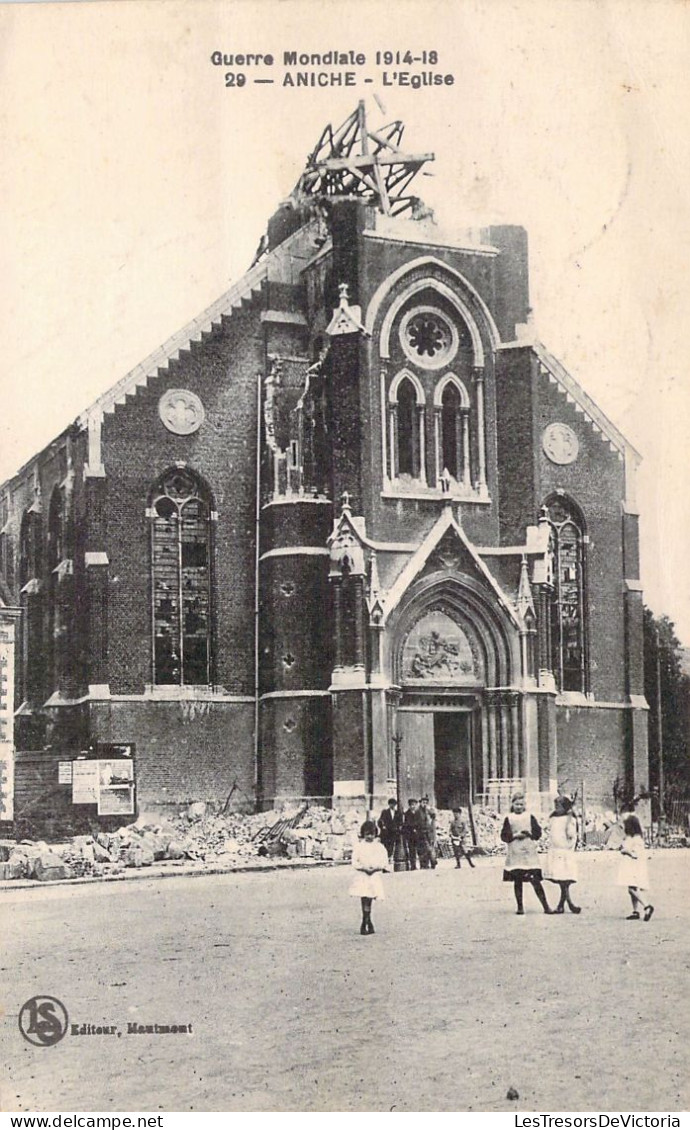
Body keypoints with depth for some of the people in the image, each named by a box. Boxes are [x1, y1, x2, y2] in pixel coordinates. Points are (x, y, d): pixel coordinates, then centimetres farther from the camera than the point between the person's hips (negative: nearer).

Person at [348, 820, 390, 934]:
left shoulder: (379, 846, 5)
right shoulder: (359, 845, 2)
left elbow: (384, 862, 3)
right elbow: (354, 862, -1)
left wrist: (376, 868, -13)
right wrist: (363, 868, -15)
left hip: (375, 876, 1)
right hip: (361, 877, -1)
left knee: (369, 901, 2)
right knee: (365, 900, -10)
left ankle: (365, 925, 11)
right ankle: (368, 923, -7)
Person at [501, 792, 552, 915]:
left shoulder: (530, 817, 8)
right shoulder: (509, 819, 7)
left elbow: (538, 833, 4)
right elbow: (504, 836, 2)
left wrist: (529, 834, -13)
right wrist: (515, 835, -12)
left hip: (529, 853, -1)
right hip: (514, 854, 1)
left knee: (535, 880, -7)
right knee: (517, 881, 3)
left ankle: (545, 906, -4)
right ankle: (520, 907, 12)